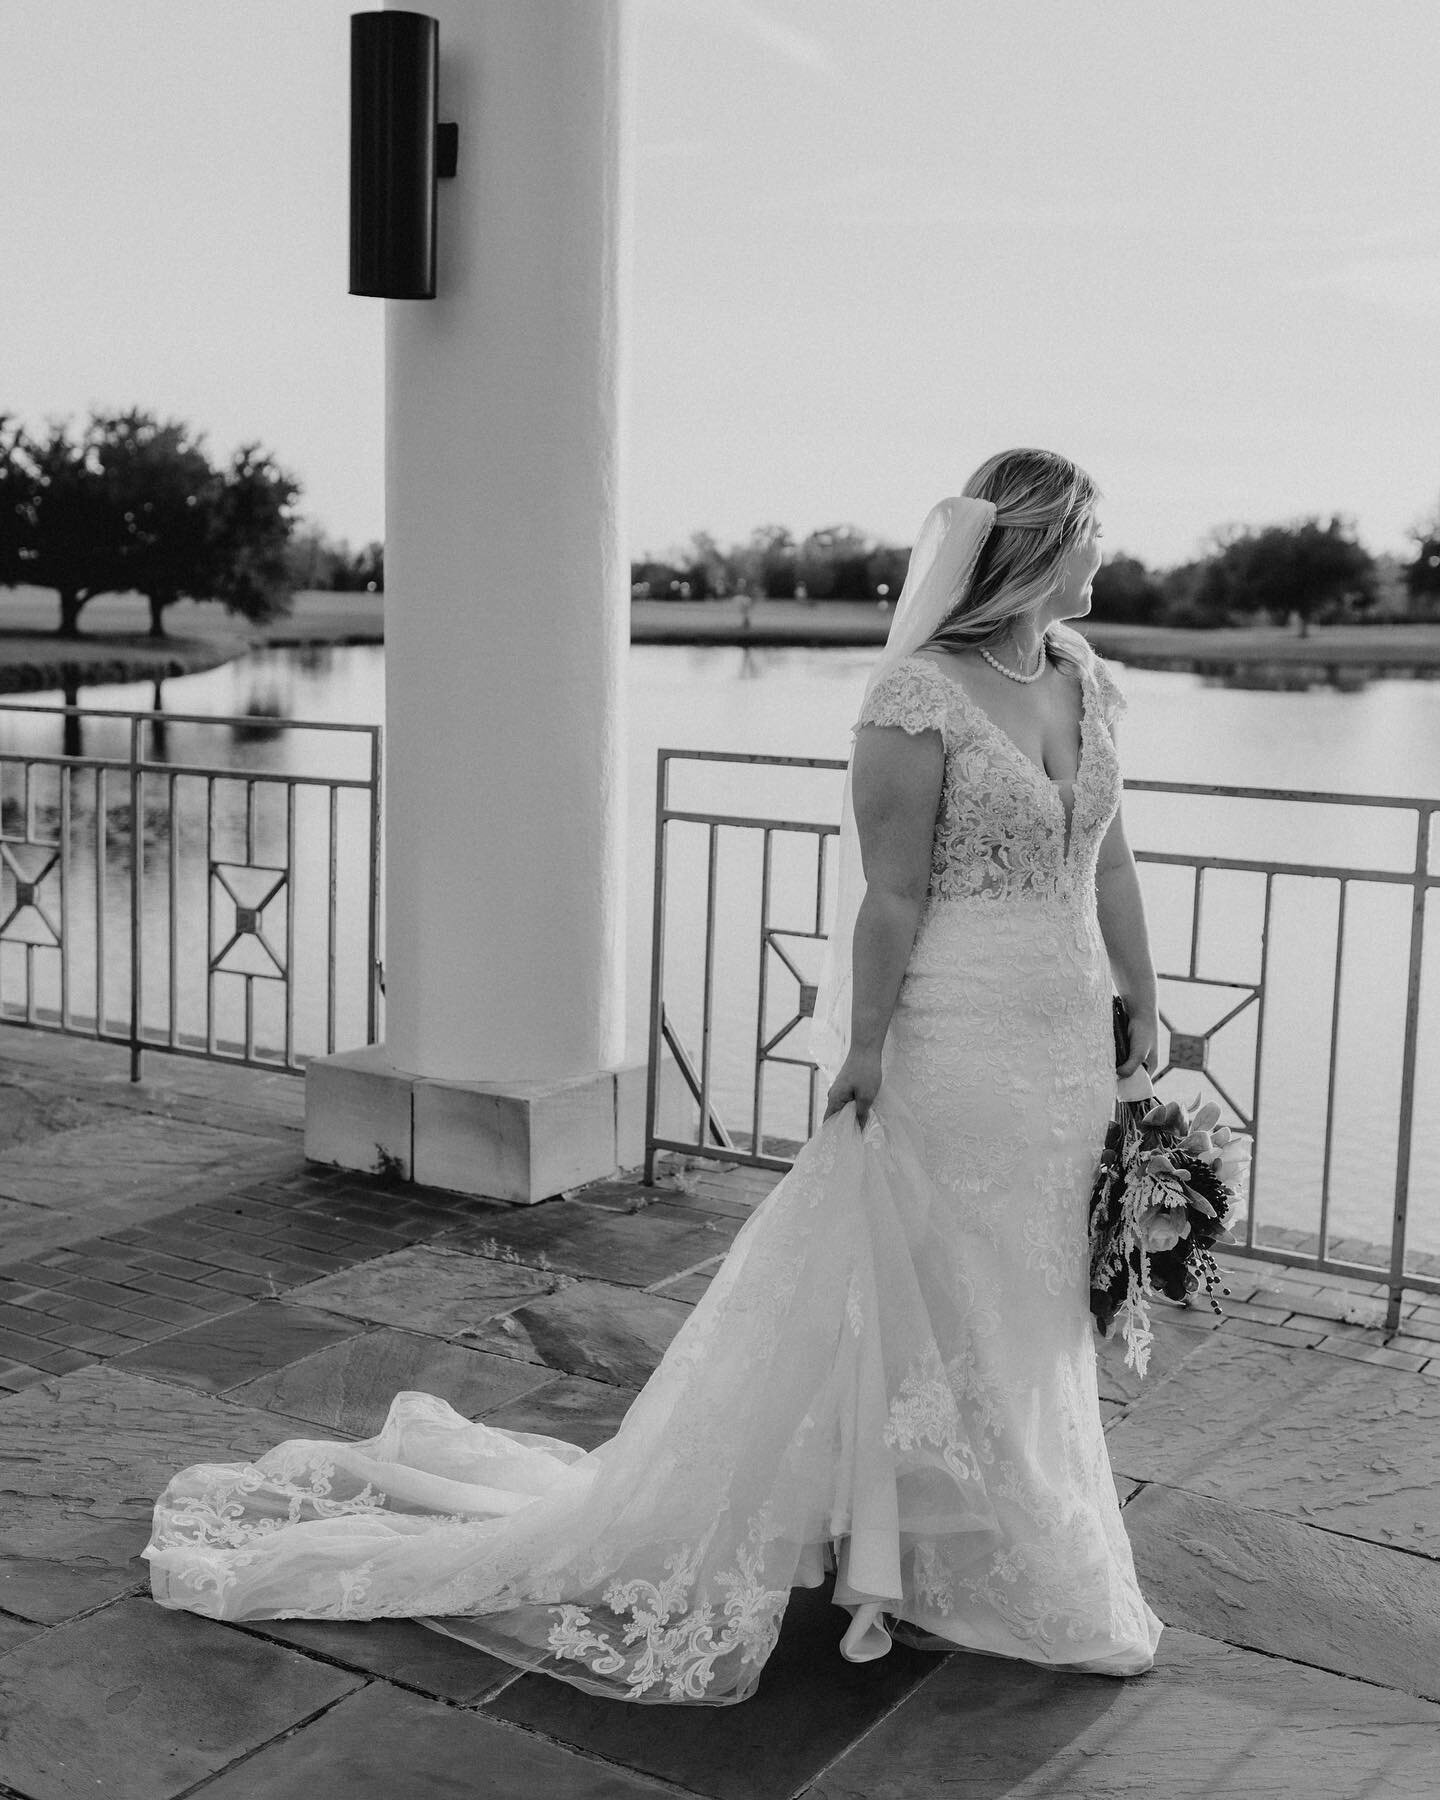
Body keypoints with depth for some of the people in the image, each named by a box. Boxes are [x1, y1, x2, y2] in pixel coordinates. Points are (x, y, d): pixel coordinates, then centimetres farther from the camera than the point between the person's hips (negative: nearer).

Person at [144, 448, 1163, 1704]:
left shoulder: (1088, 680, 8)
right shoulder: (918, 697, -16)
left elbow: (1110, 863, 13)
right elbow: (893, 893, -17)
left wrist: (1144, 1012, 13)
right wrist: (864, 1047, -16)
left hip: (1067, 1054, 8)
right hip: (951, 1048, -8)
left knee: (1026, 1308, 16)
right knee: (925, 1305, 5)